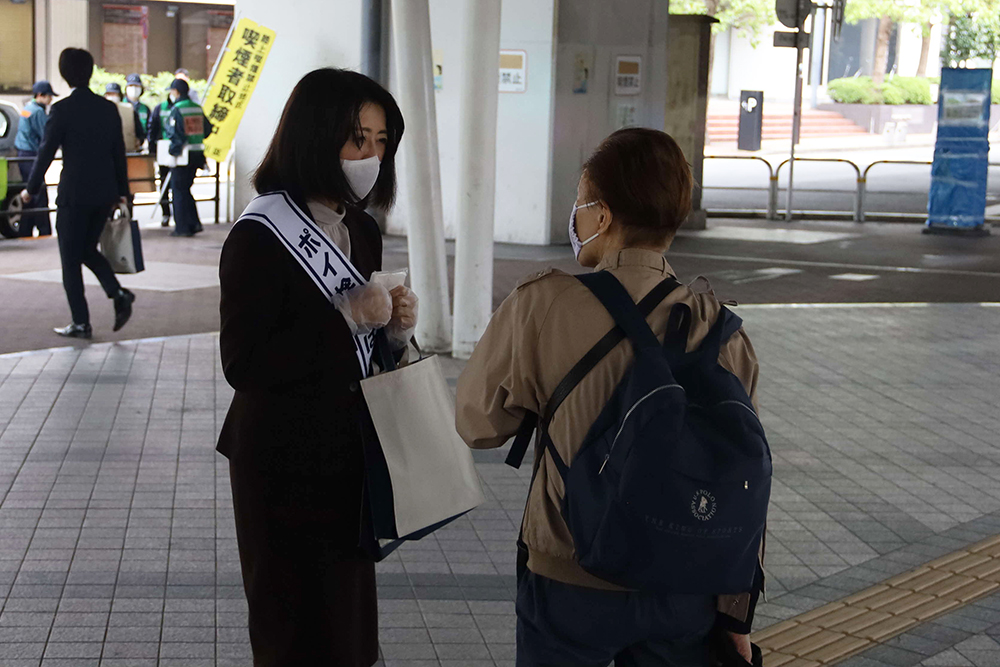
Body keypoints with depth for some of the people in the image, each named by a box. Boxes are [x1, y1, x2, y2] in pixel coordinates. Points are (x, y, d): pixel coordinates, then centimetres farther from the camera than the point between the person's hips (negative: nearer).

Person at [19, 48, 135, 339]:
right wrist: (122, 191, 16)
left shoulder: (62, 109, -11)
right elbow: (119, 153, 8)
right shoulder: (108, 108, 4)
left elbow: (46, 151, -8)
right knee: (88, 248, 21)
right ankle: (118, 293, 0)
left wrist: (32, 188, 3)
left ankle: (81, 323, 5)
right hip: (105, 192, 5)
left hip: (74, 194, -5)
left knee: (71, 259, 5)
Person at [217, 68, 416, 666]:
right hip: (286, 462, -7)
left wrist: (393, 325, -4)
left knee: (349, 603, 16)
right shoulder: (262, 235, -18)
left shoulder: (361, 229, 7)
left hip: (352, 449, 8)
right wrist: (348, 316, -24)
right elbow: (244, 364, -22)